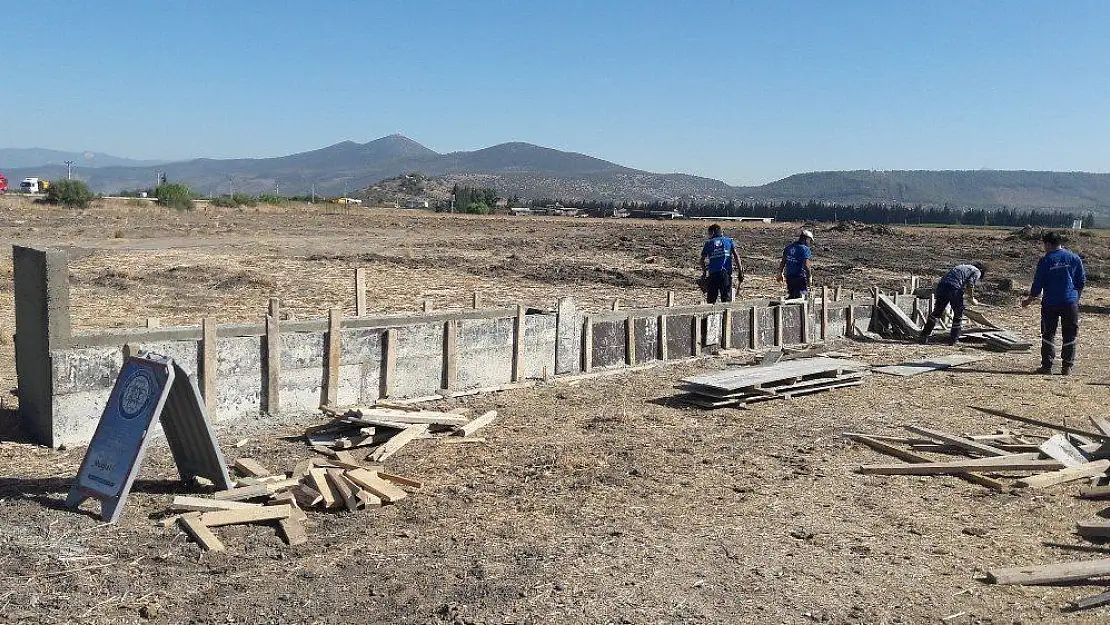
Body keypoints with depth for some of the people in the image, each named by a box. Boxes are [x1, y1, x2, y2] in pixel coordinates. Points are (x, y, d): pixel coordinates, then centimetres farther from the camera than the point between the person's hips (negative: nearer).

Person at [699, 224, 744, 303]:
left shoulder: (708, 243, 13)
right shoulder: (729, 241, 14)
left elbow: (702, 260, 7)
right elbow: (736, 256, 3)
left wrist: (704, 272, 20)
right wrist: (740, 272, 3)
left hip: (712, 274, 0)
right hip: (726, 273, 0)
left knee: (711, 300, 7)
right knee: (726, 299, 2)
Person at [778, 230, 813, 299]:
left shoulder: (789, 247, 9)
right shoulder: (805, 249, -9)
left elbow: (783, 262, 13)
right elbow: (806, 266, -16)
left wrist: (780, 274, 24)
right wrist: (809, 278, -9)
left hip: (789, 276, 6)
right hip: (800, 277, -6)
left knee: (791, 294, 18)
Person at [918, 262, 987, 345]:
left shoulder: (962, 267, 34)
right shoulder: (977, 271, 14)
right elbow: (970, 284, -4)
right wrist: (972, 298, 6)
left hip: (942, 285, 6)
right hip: (954, 288, -6)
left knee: (936, 312, 14)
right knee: (958, 314, 13)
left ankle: (924, 336, 14)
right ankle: (953, 340, 16)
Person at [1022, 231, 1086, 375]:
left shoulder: (1045, 260, -5)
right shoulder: (1074, 258, 3)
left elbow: (1038, 283, -3)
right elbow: (1082, 281, 7)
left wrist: (1030, 299, 10)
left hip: (1050, 303, -2)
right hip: (1070, 302, 2)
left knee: (1048, 335, 7)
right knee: (1070, 336, 8)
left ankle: (1047, 366, 6)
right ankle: (1067, 367, 8)